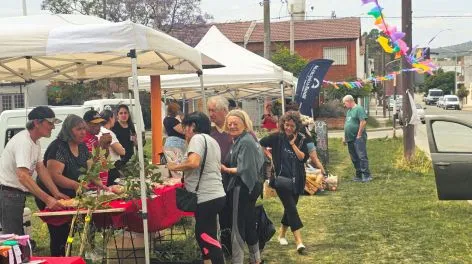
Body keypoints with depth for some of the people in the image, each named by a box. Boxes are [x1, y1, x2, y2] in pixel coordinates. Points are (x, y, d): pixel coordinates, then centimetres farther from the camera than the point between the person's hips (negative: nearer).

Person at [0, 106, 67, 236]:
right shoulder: (23, 142, -24)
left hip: (17, 194, 10)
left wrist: (56, 193, 0)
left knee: (19, 235, 16)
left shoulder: (35, 142, 9)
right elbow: (22, 176, -33)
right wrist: (47, 199, -37)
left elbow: (41, 169, 10)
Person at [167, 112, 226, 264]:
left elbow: (193, 162, -25)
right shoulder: (212, 141, 18)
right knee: (203, 235, 17)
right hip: (216, 195, 10)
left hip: (206, 197, -10)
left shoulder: (197, 138, -9)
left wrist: (175, 167, -10)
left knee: (208, 238, -6)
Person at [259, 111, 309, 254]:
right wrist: (269, 157, -5)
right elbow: (259, 144, -3)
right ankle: (299, 241, -16)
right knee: (291, 207, -12)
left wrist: (293, 144, -17)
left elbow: (304, 158, -12)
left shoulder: (301, 140, -1)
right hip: (281, 178, -4)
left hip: (296, 180, 4)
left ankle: (282, 234, 36)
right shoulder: (277, 137, -8)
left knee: (290, 207, 15)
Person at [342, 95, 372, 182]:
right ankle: (358, 175, 16)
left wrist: (359, 135, -17)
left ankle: (366, 175, -9)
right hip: (350, 139, 9)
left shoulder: (358, 109, -9)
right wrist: (345, 137, 21)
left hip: (358, 138, -9)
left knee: (362, 157, -10)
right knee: (354, 158, 10)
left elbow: (363, 122, -17)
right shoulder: (349, 111, 20)